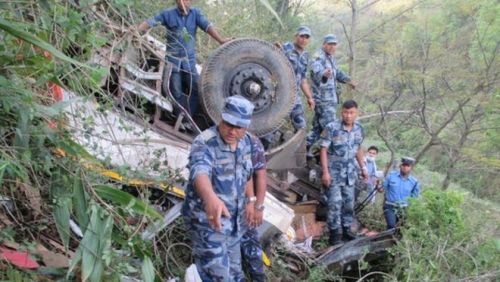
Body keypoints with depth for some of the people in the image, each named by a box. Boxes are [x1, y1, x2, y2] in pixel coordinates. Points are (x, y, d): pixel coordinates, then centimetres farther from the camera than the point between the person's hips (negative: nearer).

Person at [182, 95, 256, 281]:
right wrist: (210, 197, -67)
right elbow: (200, 172, -48)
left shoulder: (245, 141, -2)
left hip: (234, 220, 7)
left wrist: (250, 201, 19)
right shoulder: (204, 144, -26)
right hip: (207, 221, -7)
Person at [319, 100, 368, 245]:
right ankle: (335, 232, 5)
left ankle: (346, 229, 26)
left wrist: (363, 168, 15)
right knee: (335, 203, -7)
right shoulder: (332, 128, -16)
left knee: (349, 203, 12)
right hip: (334, 172, -5)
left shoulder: (359, 129, 1)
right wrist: (325, 172, -18)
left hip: (350, 173, 5)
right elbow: (324, 150, -14)